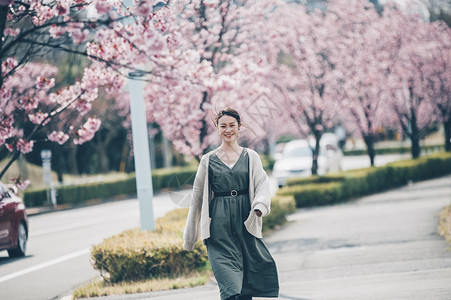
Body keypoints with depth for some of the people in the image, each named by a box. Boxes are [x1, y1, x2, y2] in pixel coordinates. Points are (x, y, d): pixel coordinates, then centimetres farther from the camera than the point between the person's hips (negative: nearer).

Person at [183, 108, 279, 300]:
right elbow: (197, 197, 12)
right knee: (230, 284, -12)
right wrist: (190, 236, 13)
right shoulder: (208, 160, 7)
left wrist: (259, 206, -23)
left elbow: (262, 185, 0)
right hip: (219, 225, -1)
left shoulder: (251, 157, 9)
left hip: (245, 221, 1)